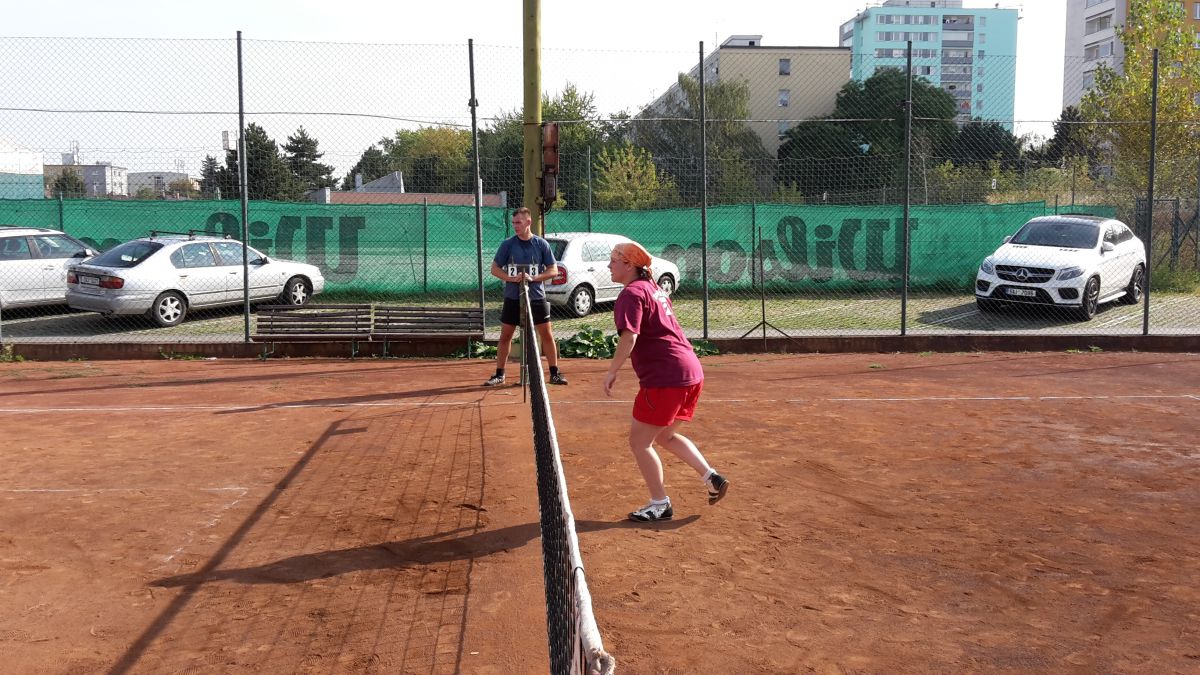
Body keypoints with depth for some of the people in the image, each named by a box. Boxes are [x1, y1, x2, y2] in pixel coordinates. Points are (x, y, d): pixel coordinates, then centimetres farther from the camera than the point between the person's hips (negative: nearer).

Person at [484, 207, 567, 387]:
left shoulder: (542, 244, -2)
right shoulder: (507, 244, -1)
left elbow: (554, 270, -1)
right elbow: (495, 269, 1)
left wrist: (533, 278, -17)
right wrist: (512, 278, -17)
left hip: (536, 298, 0)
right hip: (513, 298, 1)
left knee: (547, 335, 1)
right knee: (505, 335, 4)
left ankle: (554, 373, 12)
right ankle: (499, 375, 15)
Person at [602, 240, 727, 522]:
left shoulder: (631, 294, -11)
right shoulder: (655, 288, 18)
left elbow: (629, 338, -23)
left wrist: (612, 372, -15)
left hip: (665, 379, -10)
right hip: (692, 372, 10)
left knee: (639, 442, 4)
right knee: (666, 436, 25)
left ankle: (660, 504, 11)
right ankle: (711, 478, 18)